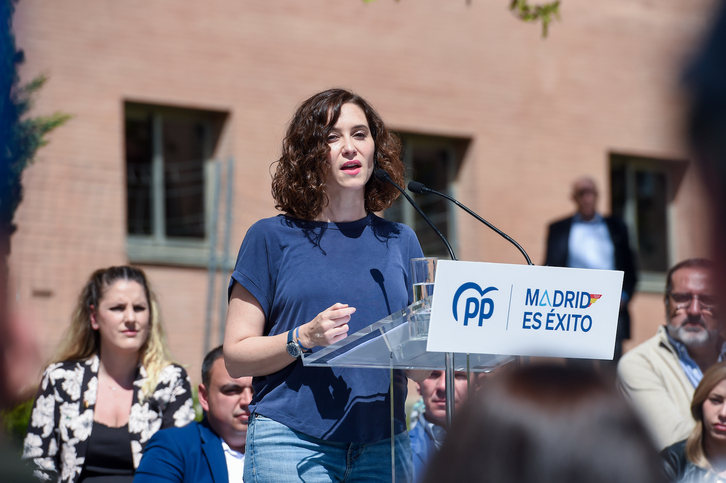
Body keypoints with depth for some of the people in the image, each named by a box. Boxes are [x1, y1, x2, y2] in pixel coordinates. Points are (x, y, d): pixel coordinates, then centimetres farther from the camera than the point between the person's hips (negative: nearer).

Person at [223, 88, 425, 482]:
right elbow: (236, 356, 0)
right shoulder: (272, 237, 4)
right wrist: (304, 338, -15)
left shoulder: (399, 242, 14)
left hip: (383, 444, 3)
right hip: (291, 445, -3)